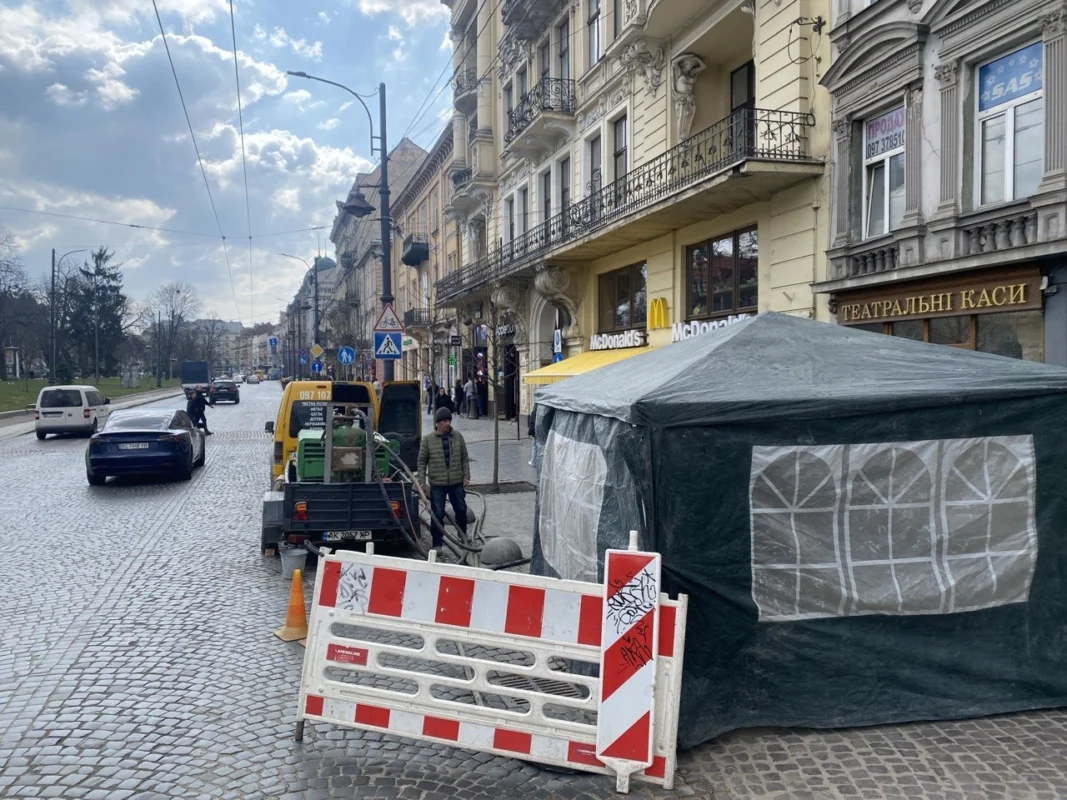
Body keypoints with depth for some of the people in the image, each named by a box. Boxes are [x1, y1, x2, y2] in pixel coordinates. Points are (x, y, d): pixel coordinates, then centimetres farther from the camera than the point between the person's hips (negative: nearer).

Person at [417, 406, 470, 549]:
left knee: (461, 510, 16)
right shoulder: (428, 439, -4)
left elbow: (464, 458, 7)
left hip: (457, 483, 2)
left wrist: (466, 476, 1)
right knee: (437, 514, 1)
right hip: (437, 484, -2)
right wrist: (422, 480, -4)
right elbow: (422, 461, 1)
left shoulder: (458, 436, 1)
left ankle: (463, 535, 38)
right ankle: (437, 543, 12)